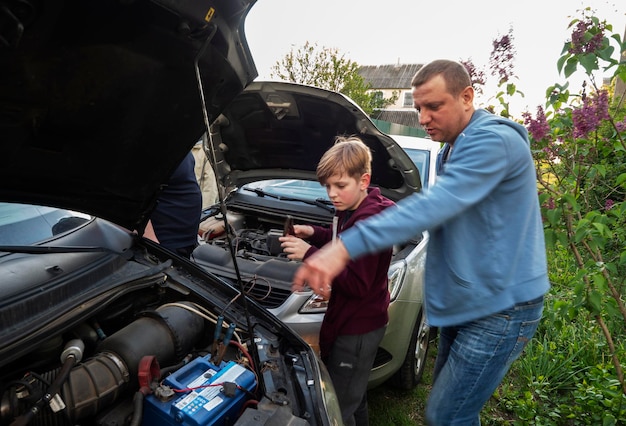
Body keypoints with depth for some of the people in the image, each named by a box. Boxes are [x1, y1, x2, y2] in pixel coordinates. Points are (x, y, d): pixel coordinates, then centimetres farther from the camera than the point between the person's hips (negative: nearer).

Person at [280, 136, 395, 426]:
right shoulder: (353, 211, 3)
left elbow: (356, 285, -29)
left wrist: (310, 254, -30)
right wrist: (315, 234, 2)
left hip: (358, 329, -10)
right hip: (353, 322, 10)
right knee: (354, 397, 28)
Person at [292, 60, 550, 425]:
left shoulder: (494, 141, -21)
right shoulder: (455, 149, 11)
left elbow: (434, 206, -35)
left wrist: (346, 247, -41)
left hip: (500, 308, -9)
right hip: (463, 303, 10)